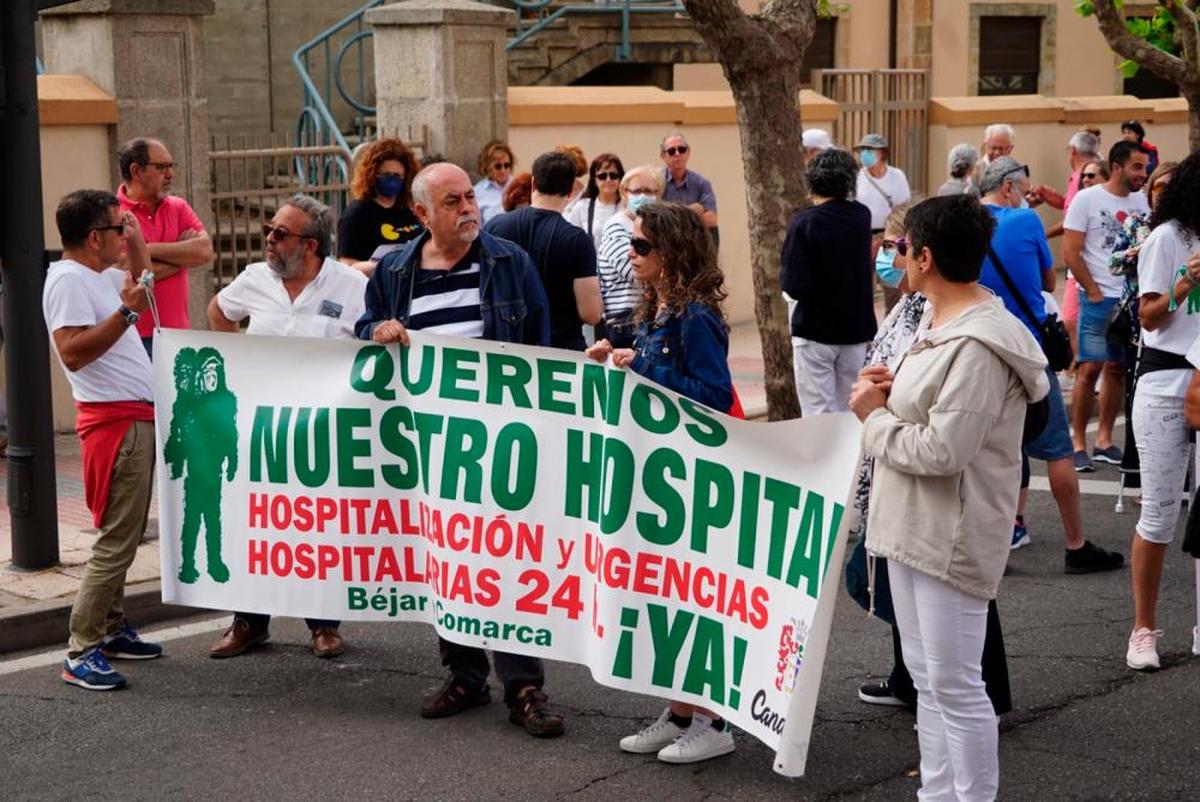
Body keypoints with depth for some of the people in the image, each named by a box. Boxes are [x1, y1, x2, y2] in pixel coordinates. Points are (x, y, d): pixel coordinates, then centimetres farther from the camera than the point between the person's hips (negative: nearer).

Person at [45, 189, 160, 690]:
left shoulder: (99, 276, 15)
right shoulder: (69, 279, -14)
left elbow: (143, 281, 35)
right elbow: (73, 351, -24)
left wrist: (137, 240, 20)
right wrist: (126, 312, -27)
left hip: (135, 418, 11)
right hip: (114, 420, -11)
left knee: (125, 535, 17)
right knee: (117, 541, -11)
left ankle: (112, 630, 26)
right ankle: (81, 653, -8)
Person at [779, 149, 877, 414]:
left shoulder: (804, 223, -14)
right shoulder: (862, 216, 1)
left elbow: (793, 285, -19)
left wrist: (784, 272, 1)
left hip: (815, 331, -4)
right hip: (856, 331, 4)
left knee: (819, 416, 0)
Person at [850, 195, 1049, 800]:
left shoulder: (977, 346, -21)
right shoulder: (943, 324, 11)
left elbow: (944, 449, -26)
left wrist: (875, 417, -12)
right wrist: (892, 392, 1)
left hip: (950, 538, -11)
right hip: (912, 525, 11)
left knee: (954, 686, -3)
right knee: (926, 677, 17)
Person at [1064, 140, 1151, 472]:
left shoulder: (1142, 202, 9)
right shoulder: (1087, 199, -4)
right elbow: (1070, 253, -6)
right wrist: (1094, 293, -8)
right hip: (1098, 298, -5)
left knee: (1118, 369, 8)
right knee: (1089, 369, -6)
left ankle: (1105, 439, 18)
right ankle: (1078, 443, 1)